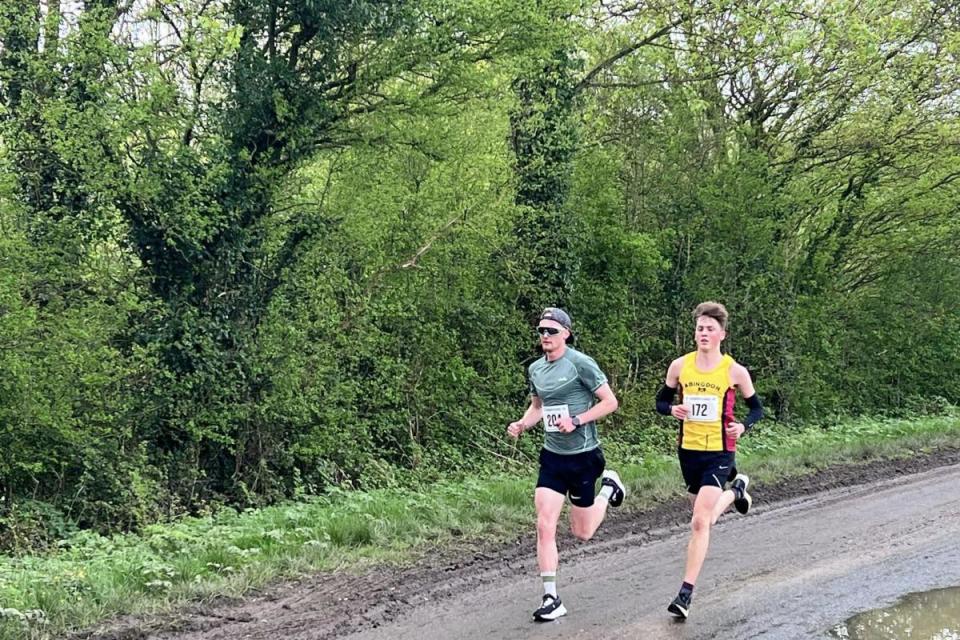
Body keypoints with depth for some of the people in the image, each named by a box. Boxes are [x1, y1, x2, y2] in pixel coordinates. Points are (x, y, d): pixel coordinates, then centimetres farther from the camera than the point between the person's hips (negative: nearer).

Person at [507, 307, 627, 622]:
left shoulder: (580, 363, -13)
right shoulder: (535, 369, 5)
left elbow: (610, 402, -10)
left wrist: (576, 421, -21)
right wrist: (521, 424, 1)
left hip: (583, 456, -5)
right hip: (552, 457, 5)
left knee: (582, 532, 9)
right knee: (544, 526, -7)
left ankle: (608, 486, 36)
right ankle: (551, 599, 1)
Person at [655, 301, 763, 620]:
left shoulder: (735, 371, -8)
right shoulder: (680, 366, -2)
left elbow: (756, 408, 5)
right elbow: (661, 401, 10)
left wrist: (743, 426, -16)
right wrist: (673, 409, -13)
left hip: (719, 452, -4)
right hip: (688, 450, 4)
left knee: (700, 522, -14)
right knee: (704, 516, 21)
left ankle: (686, 593, -8)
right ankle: (736, 489, 54)